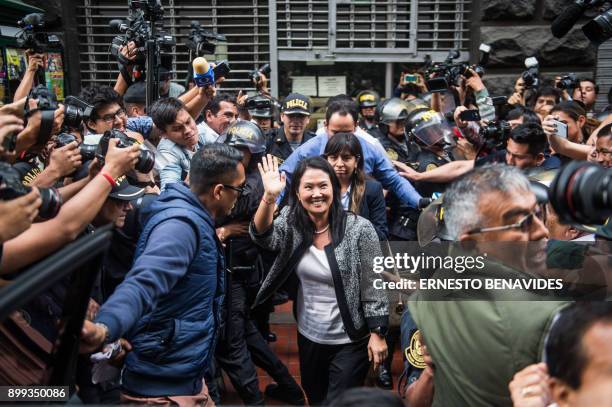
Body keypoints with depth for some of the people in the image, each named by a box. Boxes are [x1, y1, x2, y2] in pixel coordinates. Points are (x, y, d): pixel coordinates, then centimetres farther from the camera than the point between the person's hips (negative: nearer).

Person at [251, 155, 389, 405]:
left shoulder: (359, 228, -18)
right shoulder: (291, 222, -6)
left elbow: (373, 286, -13)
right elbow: (263, 237, -25)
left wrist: (377, 333, -12)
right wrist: (269, 196, -39)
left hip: (350, 341, -5)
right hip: (308, 336, 5)